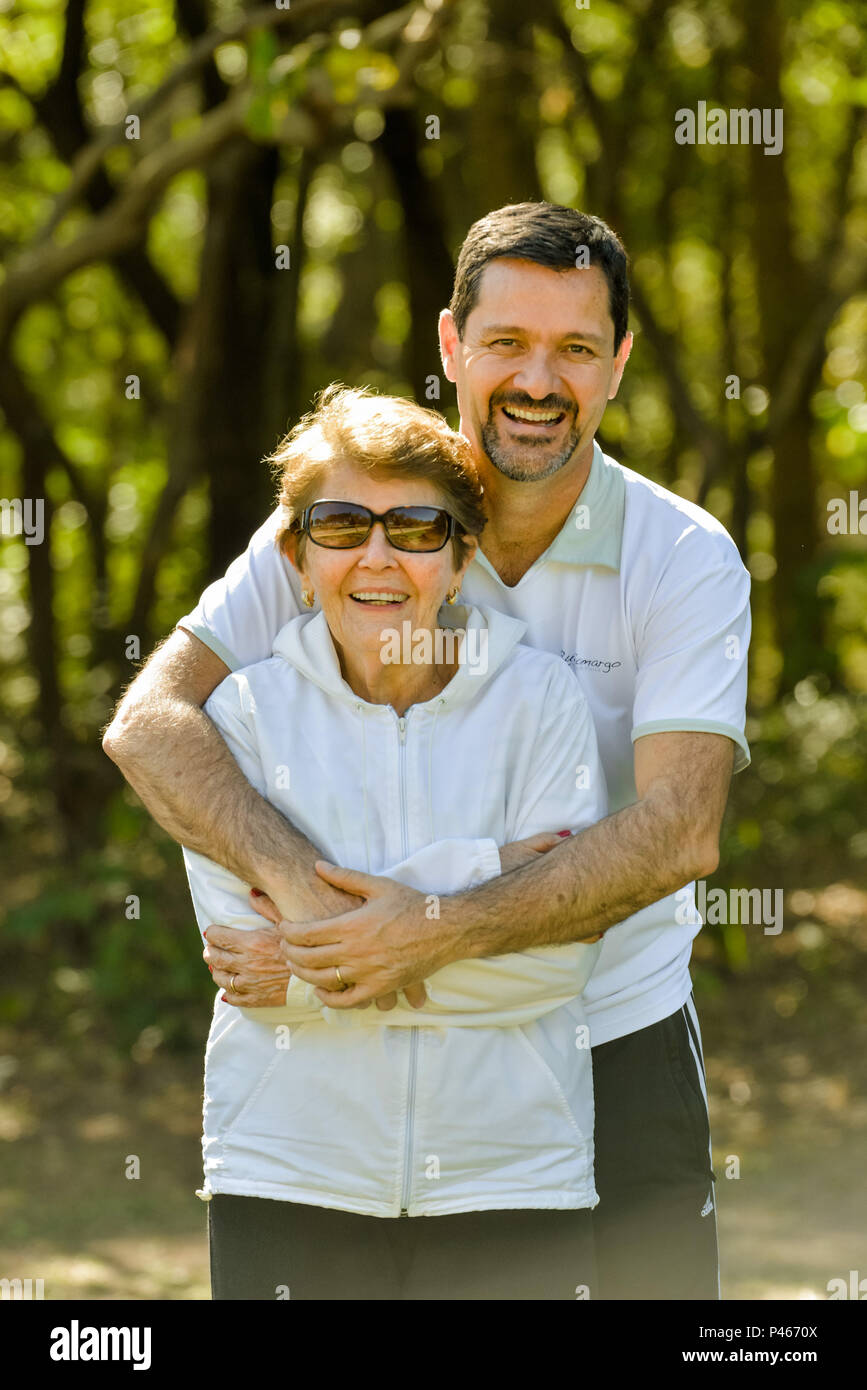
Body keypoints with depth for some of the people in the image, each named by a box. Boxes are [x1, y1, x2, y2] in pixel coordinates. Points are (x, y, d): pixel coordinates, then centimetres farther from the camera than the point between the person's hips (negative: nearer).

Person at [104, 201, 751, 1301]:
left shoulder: (688, 560, -8)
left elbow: (678, 831, -20)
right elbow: (148, 723, -13)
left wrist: (437, 933, -31)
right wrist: (297, 881, -30)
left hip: (618, 1050, 0)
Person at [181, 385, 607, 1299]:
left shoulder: (538, 699, -1)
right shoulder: (248, 710, 1)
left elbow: (561, 956, -9)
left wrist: (337, 964, -15)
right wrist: (464, 874, -14)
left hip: (510, 1180, 0)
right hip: (290, 1180, 0)